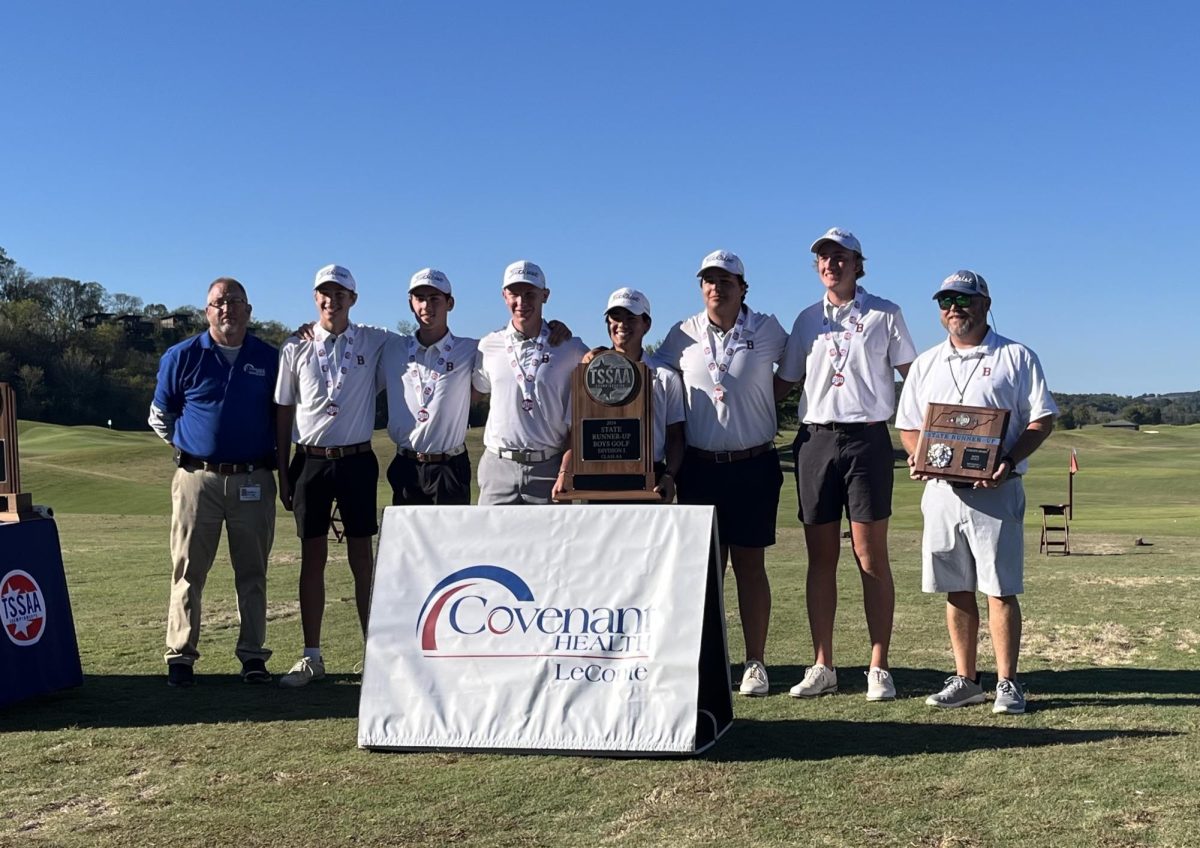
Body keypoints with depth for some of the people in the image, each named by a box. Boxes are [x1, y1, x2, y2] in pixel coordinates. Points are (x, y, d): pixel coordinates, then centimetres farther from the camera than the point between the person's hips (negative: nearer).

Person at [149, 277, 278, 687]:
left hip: (253, 481, 1)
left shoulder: (269, 359, 5)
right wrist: (189, 446, 14)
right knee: (188, 571, 2)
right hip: (198, 479, -1)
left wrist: (271, 453, 11)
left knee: (252, 572, 6)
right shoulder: (182, 357, 3)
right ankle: (180, 655, 10)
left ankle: (253, 654, 14)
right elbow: (160, 416, 14)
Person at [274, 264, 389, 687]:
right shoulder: (295, 349, 5)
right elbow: (284, 413, 8)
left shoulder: (374, 342, 3)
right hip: (310, 461, 1)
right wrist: (283, 473, 5)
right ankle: (311, 656, 13)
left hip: (357, 461, -1)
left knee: (362, 557, 3)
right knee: (312, 557, 5)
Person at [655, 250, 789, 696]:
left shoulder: (766, 330, 1)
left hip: (753, 464, -2)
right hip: (699, 466, 2)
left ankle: (755, 663, 9)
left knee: (750, 563, 2)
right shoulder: (684, 335, 5)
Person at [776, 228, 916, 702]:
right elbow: (785, 383, 18)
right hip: (814, 440, 3)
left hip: (867, 439, -3)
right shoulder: (807, 320, 15)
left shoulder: (884, 315, 6)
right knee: (821, 558, 4)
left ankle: (879, 669, 3)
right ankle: (822, 667, 10)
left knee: (871, 557, -3)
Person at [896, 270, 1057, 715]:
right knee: (956, 591, 8)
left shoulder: (1016, 358, 3)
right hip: (941, 489, 4)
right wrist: (917, 458, -4)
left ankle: (1007, 684, 5)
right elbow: (909, 425, 17)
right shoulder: (926, 364, 16)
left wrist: (1009, 462, -16)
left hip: (995, 490, -4)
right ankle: (965, 679, 18)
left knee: (1001, 589, -4)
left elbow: (1042, 420, -1)